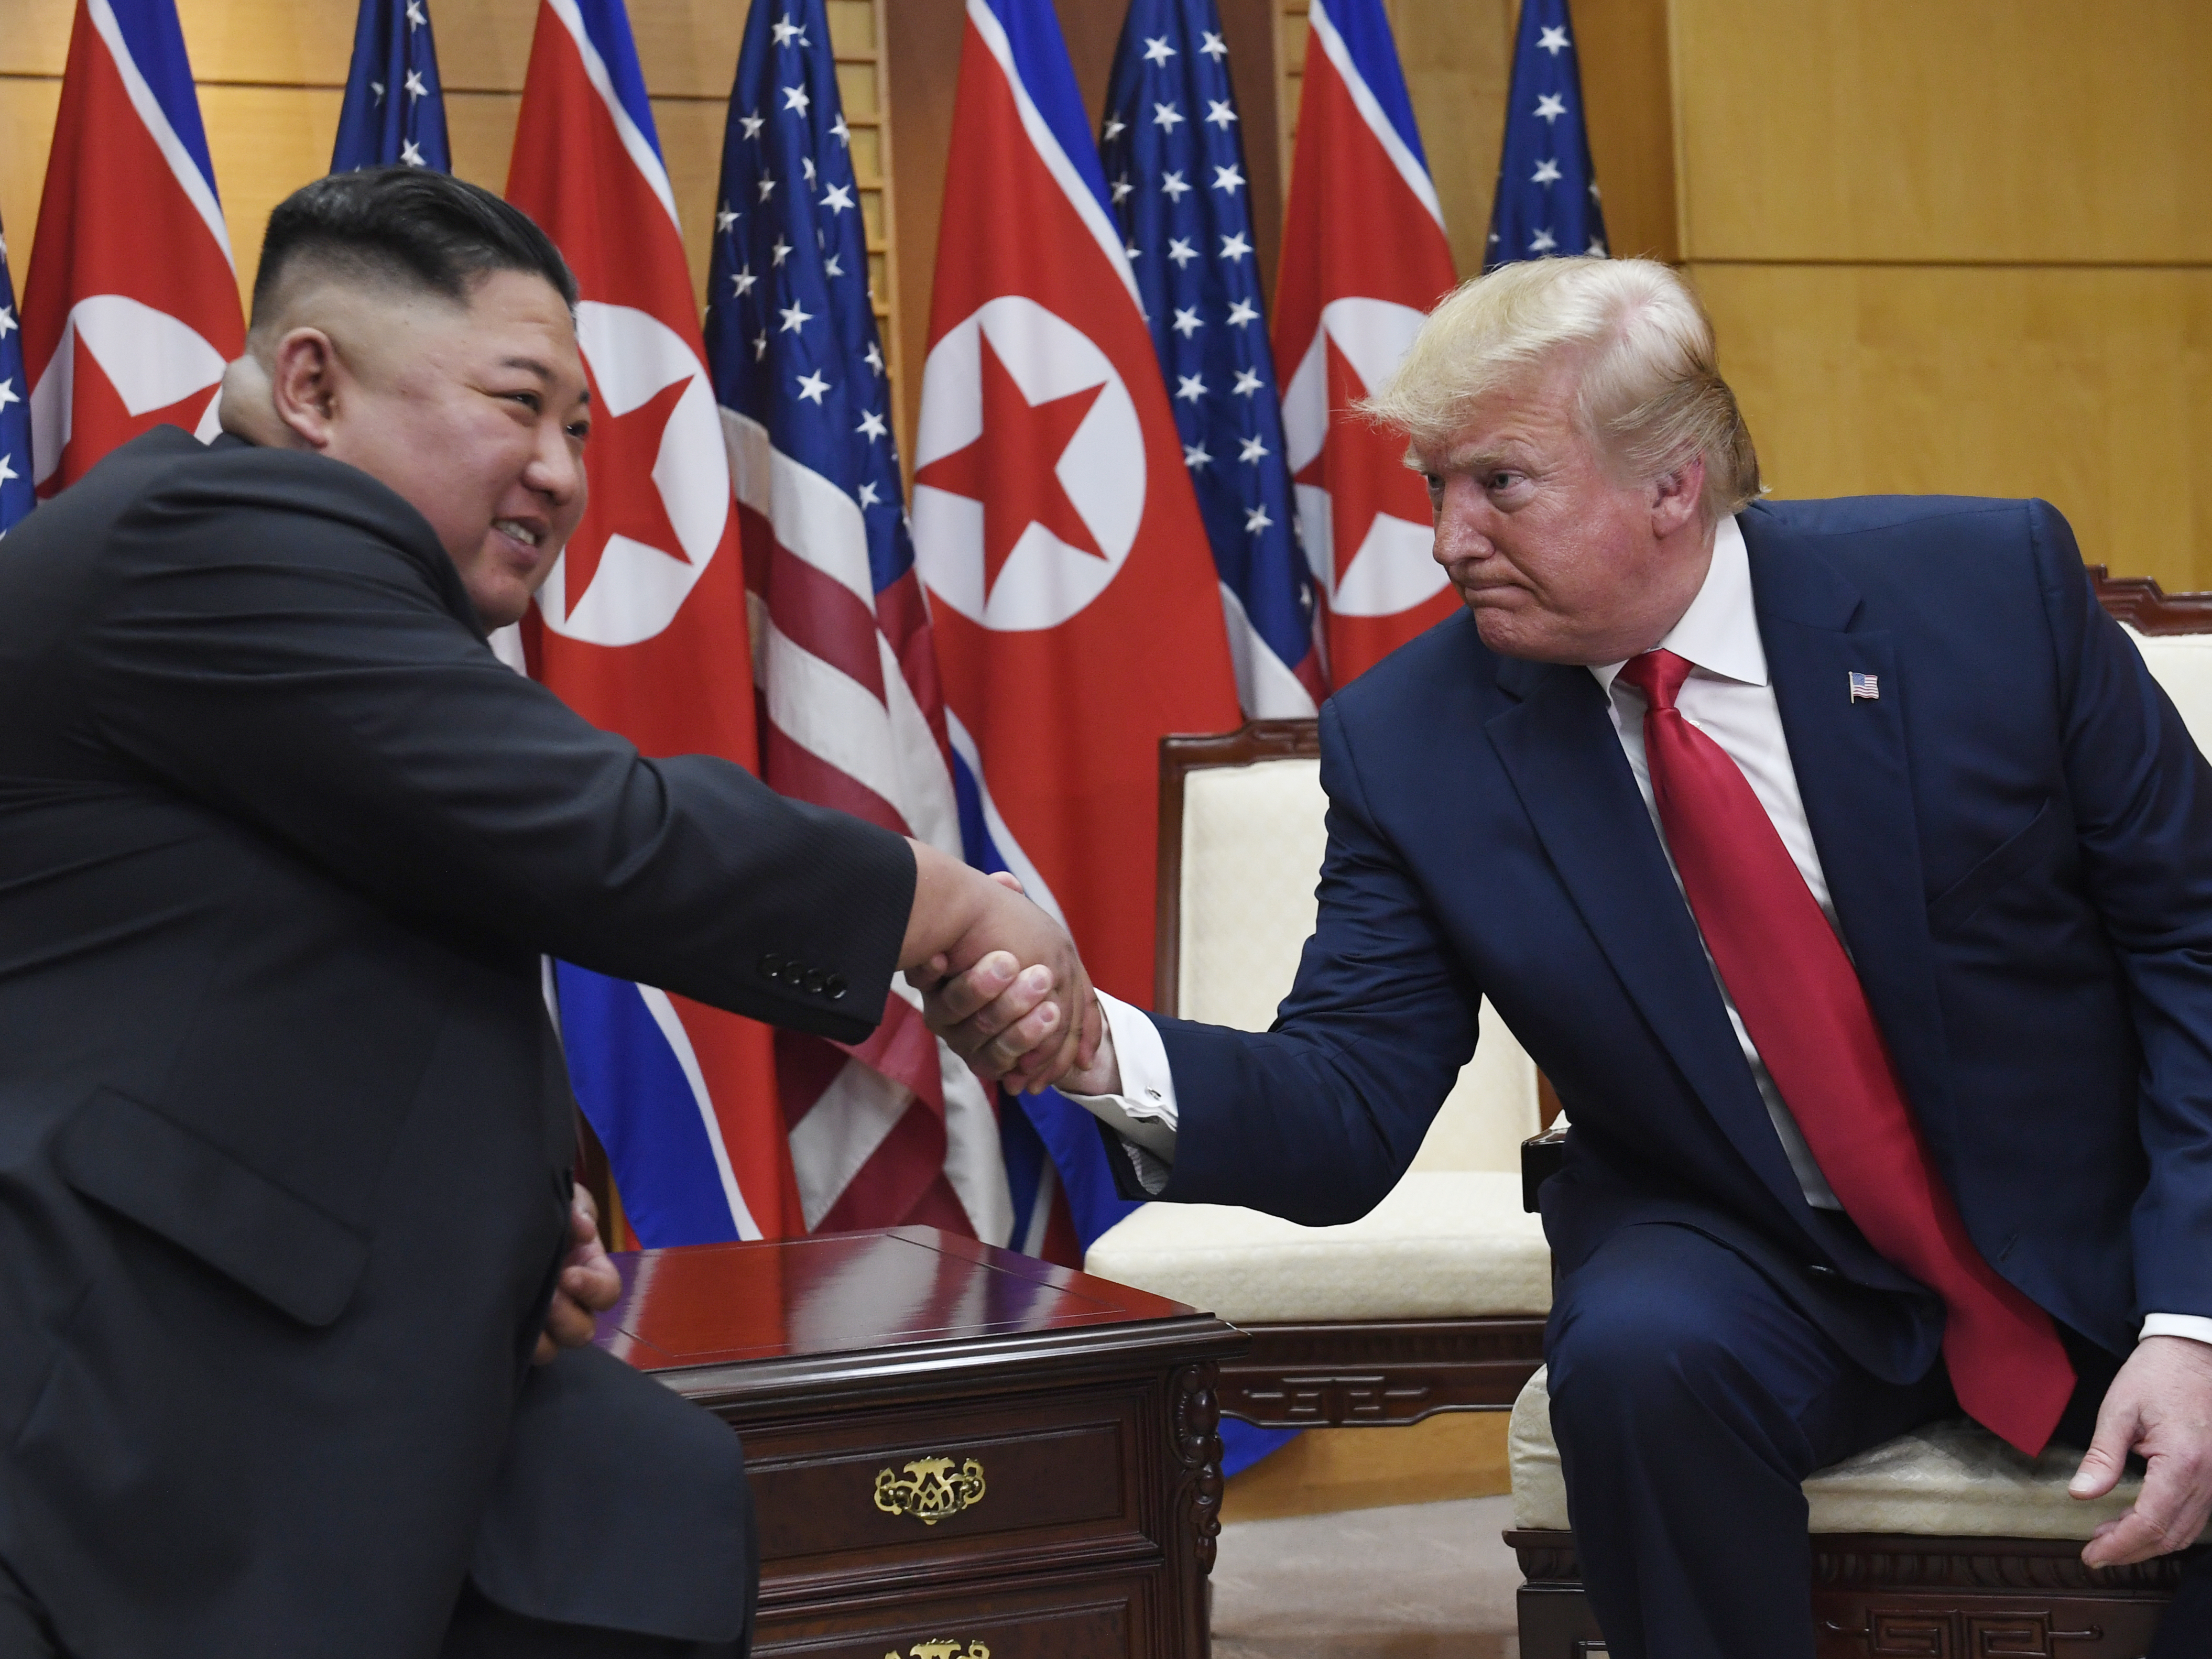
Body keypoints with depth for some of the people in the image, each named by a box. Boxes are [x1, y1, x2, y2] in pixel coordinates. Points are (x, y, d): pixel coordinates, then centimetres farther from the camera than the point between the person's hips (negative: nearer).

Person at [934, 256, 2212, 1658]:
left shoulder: (1993, 586, -12)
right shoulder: (1411, 740, -9)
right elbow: (1351, 1117, -9)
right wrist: (1107, 1052, -30)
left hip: (2100, 1236, 0)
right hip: (1758, 1267, 1)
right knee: (1636, 1355, -31)